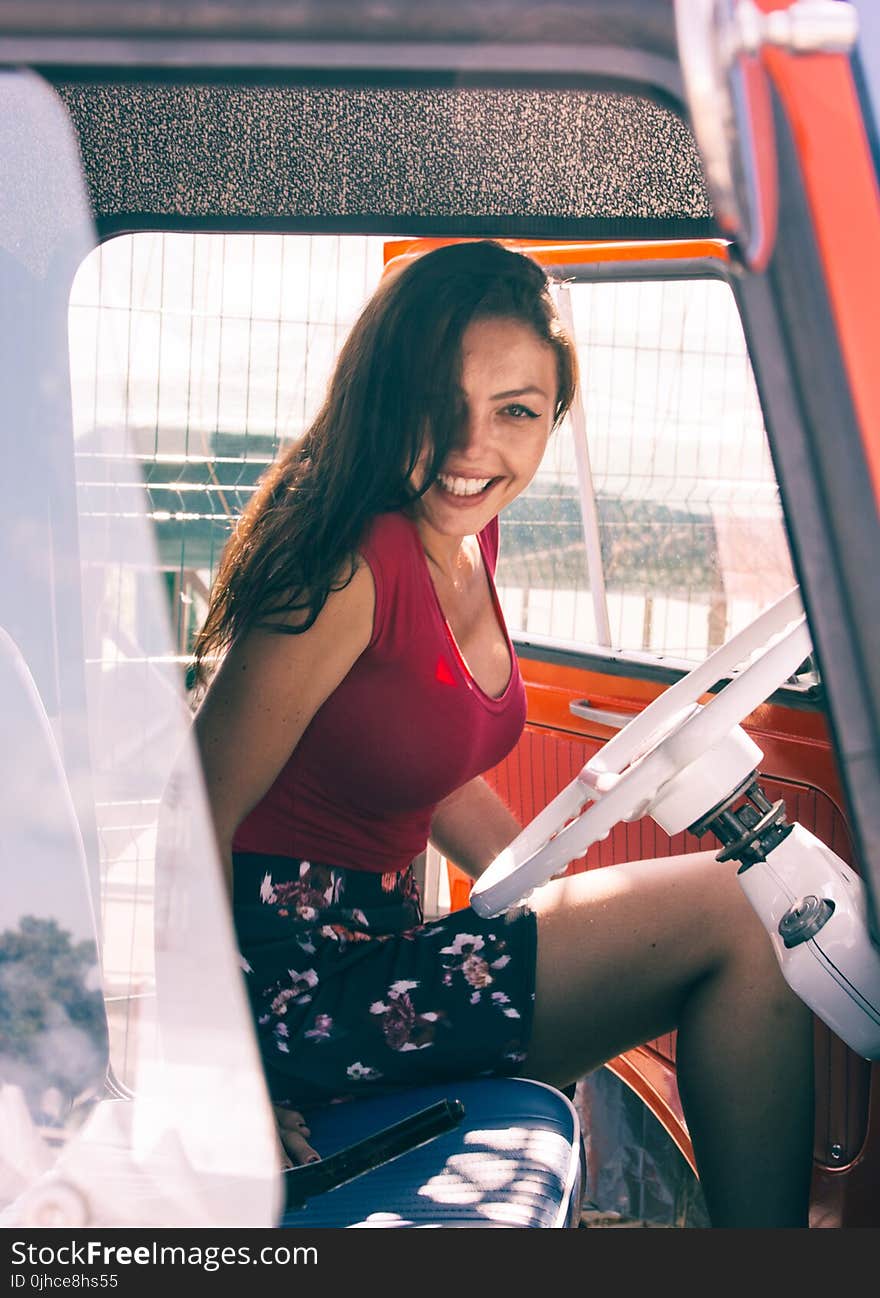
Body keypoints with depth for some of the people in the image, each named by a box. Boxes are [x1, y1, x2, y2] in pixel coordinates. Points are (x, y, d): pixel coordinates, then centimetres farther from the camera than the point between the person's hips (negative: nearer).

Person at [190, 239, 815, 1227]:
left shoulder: (463, 534, 5)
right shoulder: (353, 562, -23)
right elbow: (199, 817, -21)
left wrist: (574, 916, 11)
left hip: (376, 937, 9)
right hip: (287, 985, -9)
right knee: (729, 915, -10)